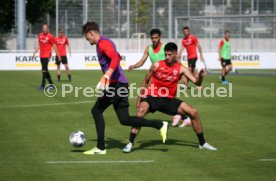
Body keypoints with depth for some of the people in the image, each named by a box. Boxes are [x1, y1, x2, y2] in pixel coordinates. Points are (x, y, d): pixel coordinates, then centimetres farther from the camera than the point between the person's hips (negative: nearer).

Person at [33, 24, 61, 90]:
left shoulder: (50, 36, -7)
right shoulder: (40, 35, 10)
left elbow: (54, 46, -3)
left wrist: (58, 55, -1)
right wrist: (34, 53, 11)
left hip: (47, 55, -7)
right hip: (41, 55, 7)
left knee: (44, 69, -14)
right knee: (45, 70, 11)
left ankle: (43, 85, -14)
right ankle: (51, 84, 21)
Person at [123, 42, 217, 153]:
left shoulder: (181, 69, -3)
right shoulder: (156, 65, -6)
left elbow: (196, 82, -9)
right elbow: (146, 81, 8)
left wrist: (200, 76, -31)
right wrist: (140, 97, 8)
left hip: (169, 100, 3)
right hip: (152, 98, -2)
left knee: (193, 112, -5)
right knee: (142, 111, -34)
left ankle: (202, 143, 12)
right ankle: (130, 144, -28)